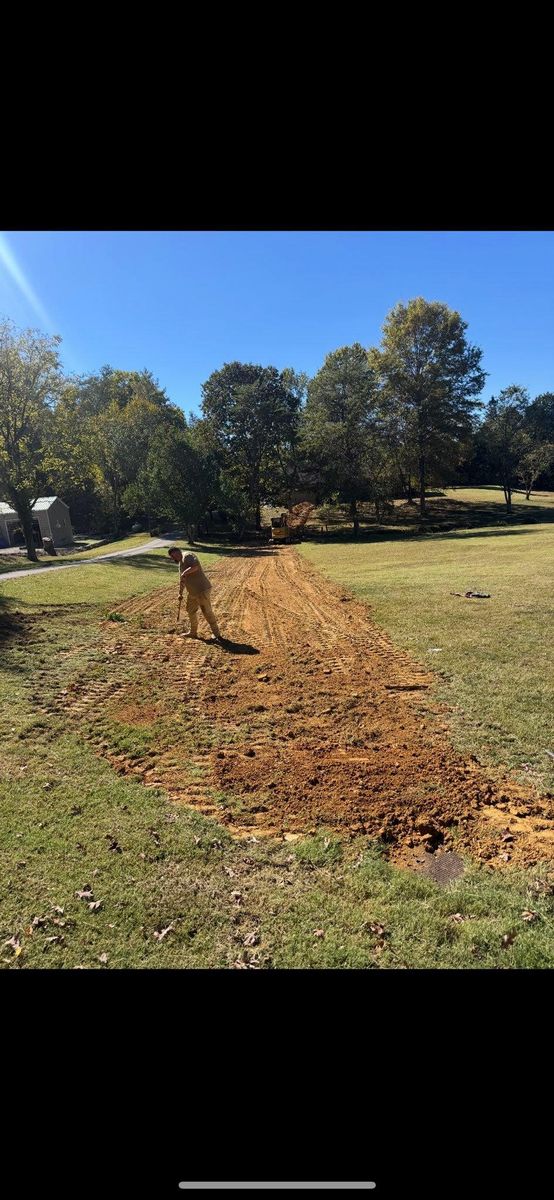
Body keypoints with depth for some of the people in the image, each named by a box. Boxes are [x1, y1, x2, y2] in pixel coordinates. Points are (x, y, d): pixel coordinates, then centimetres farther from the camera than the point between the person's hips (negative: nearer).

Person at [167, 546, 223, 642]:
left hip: (202, 590, -11)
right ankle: (193, 632, 35)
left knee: (207, 611, -8)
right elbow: (182, 579, 28)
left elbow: (195, 566, -31)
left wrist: (184, 573, -22)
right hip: (192, 592, 11)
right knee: (190, 610, 20)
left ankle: (216, 634, -1)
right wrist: (180, 592, 29)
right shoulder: (181, 562, 19)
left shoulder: (187, 556, -12)